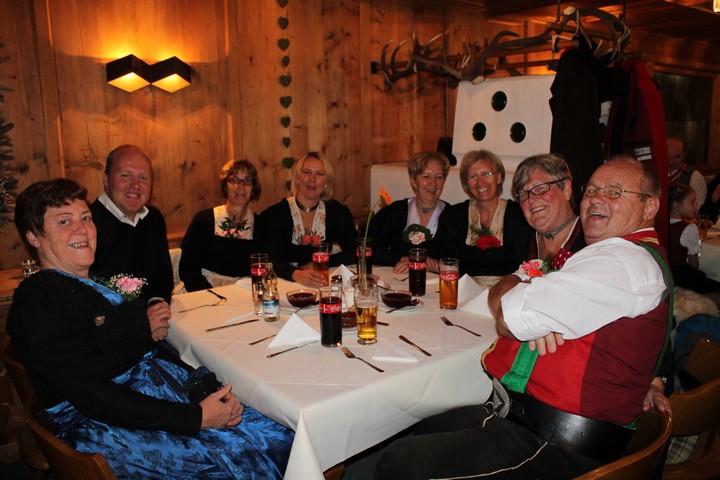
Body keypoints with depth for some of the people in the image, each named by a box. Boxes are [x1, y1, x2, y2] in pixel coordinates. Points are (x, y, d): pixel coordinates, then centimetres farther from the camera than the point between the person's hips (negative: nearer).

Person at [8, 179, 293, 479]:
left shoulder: (103, 280, 14)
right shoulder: (36, 300, -10)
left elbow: (156, 352, 11)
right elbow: (93, 396, -18)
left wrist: (213, 390, -7)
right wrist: (196, 417, -21)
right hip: (102, 423, -7)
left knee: (281, 440, -6)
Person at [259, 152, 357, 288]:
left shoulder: (338, 211, 6)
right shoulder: (274, 214, -3)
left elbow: (354, 252, 2)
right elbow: (272, 261, -13)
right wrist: (296, 274, -33)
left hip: (328, 285, 1)